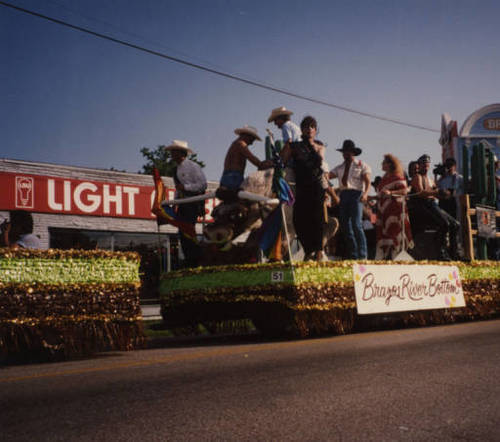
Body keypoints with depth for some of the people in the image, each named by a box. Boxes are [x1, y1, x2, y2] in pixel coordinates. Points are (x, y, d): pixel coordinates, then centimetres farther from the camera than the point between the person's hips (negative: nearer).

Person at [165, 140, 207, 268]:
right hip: (183, 203, 8)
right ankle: (189, 262, 11)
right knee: (182, 233, 4)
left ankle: (195, 261, -7)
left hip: (193, 203, -8)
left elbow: (203, 184, -13)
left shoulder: (192, 166, -9)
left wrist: (185, 187, -17)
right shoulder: (177, 168, 16)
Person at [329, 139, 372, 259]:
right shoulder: (339, 168, 19)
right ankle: (352, 255, 10)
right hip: (343, 195, 5)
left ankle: (362, 255, -13)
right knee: (344, 226, 3)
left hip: (356, 194, -5)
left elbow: (367, 182, -1)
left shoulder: (361, 165, 9)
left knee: (356, 225, -17)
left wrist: (365, 193, -18)